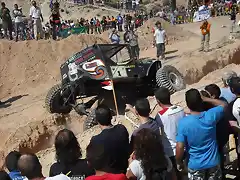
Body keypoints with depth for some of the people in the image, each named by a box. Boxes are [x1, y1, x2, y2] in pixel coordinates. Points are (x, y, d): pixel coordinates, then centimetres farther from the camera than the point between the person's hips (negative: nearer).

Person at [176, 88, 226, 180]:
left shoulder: (183, 123, -24)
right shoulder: (211, 115, -18)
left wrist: (179, 162, -4)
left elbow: (180, 147, -21)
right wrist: (205, 99, 0)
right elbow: (223, 104, 4)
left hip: (195, 165, -2)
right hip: (213, 162, 2)